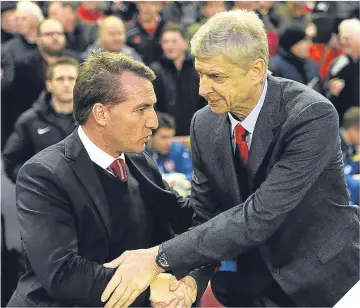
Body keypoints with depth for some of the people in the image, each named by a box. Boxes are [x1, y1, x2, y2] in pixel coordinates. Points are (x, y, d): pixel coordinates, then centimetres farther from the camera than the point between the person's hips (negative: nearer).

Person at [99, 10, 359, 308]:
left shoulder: (313, 116, -24)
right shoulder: (204, 124, -6)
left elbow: (260, 216, -29)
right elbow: (205, 217, -1)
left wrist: (160, 258, -31)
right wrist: (188, 276, -21)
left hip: (328, 278, -4)